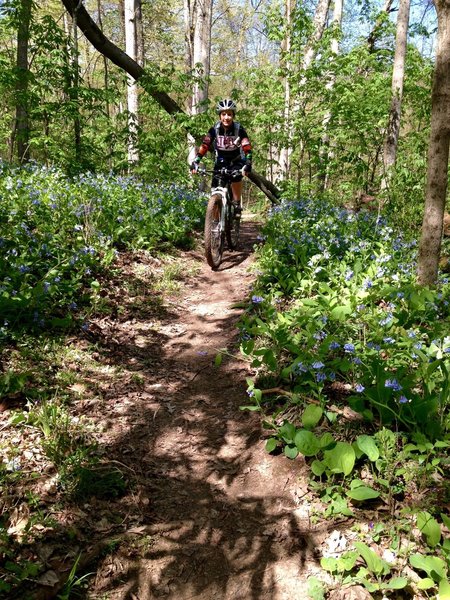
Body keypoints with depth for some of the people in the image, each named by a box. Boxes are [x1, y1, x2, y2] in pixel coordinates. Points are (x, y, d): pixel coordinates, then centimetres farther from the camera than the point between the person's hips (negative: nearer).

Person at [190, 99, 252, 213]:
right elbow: (204, 146, -18)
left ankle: (237, 205, -12)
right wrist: (195, 162, -31)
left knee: (236, 178, -33)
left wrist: (247, 165, -42)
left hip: (236, 161, -2)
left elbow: (247, 148, -27)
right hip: (220, 161, 2)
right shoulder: (215, 129, -15)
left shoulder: (239, 129, -19)